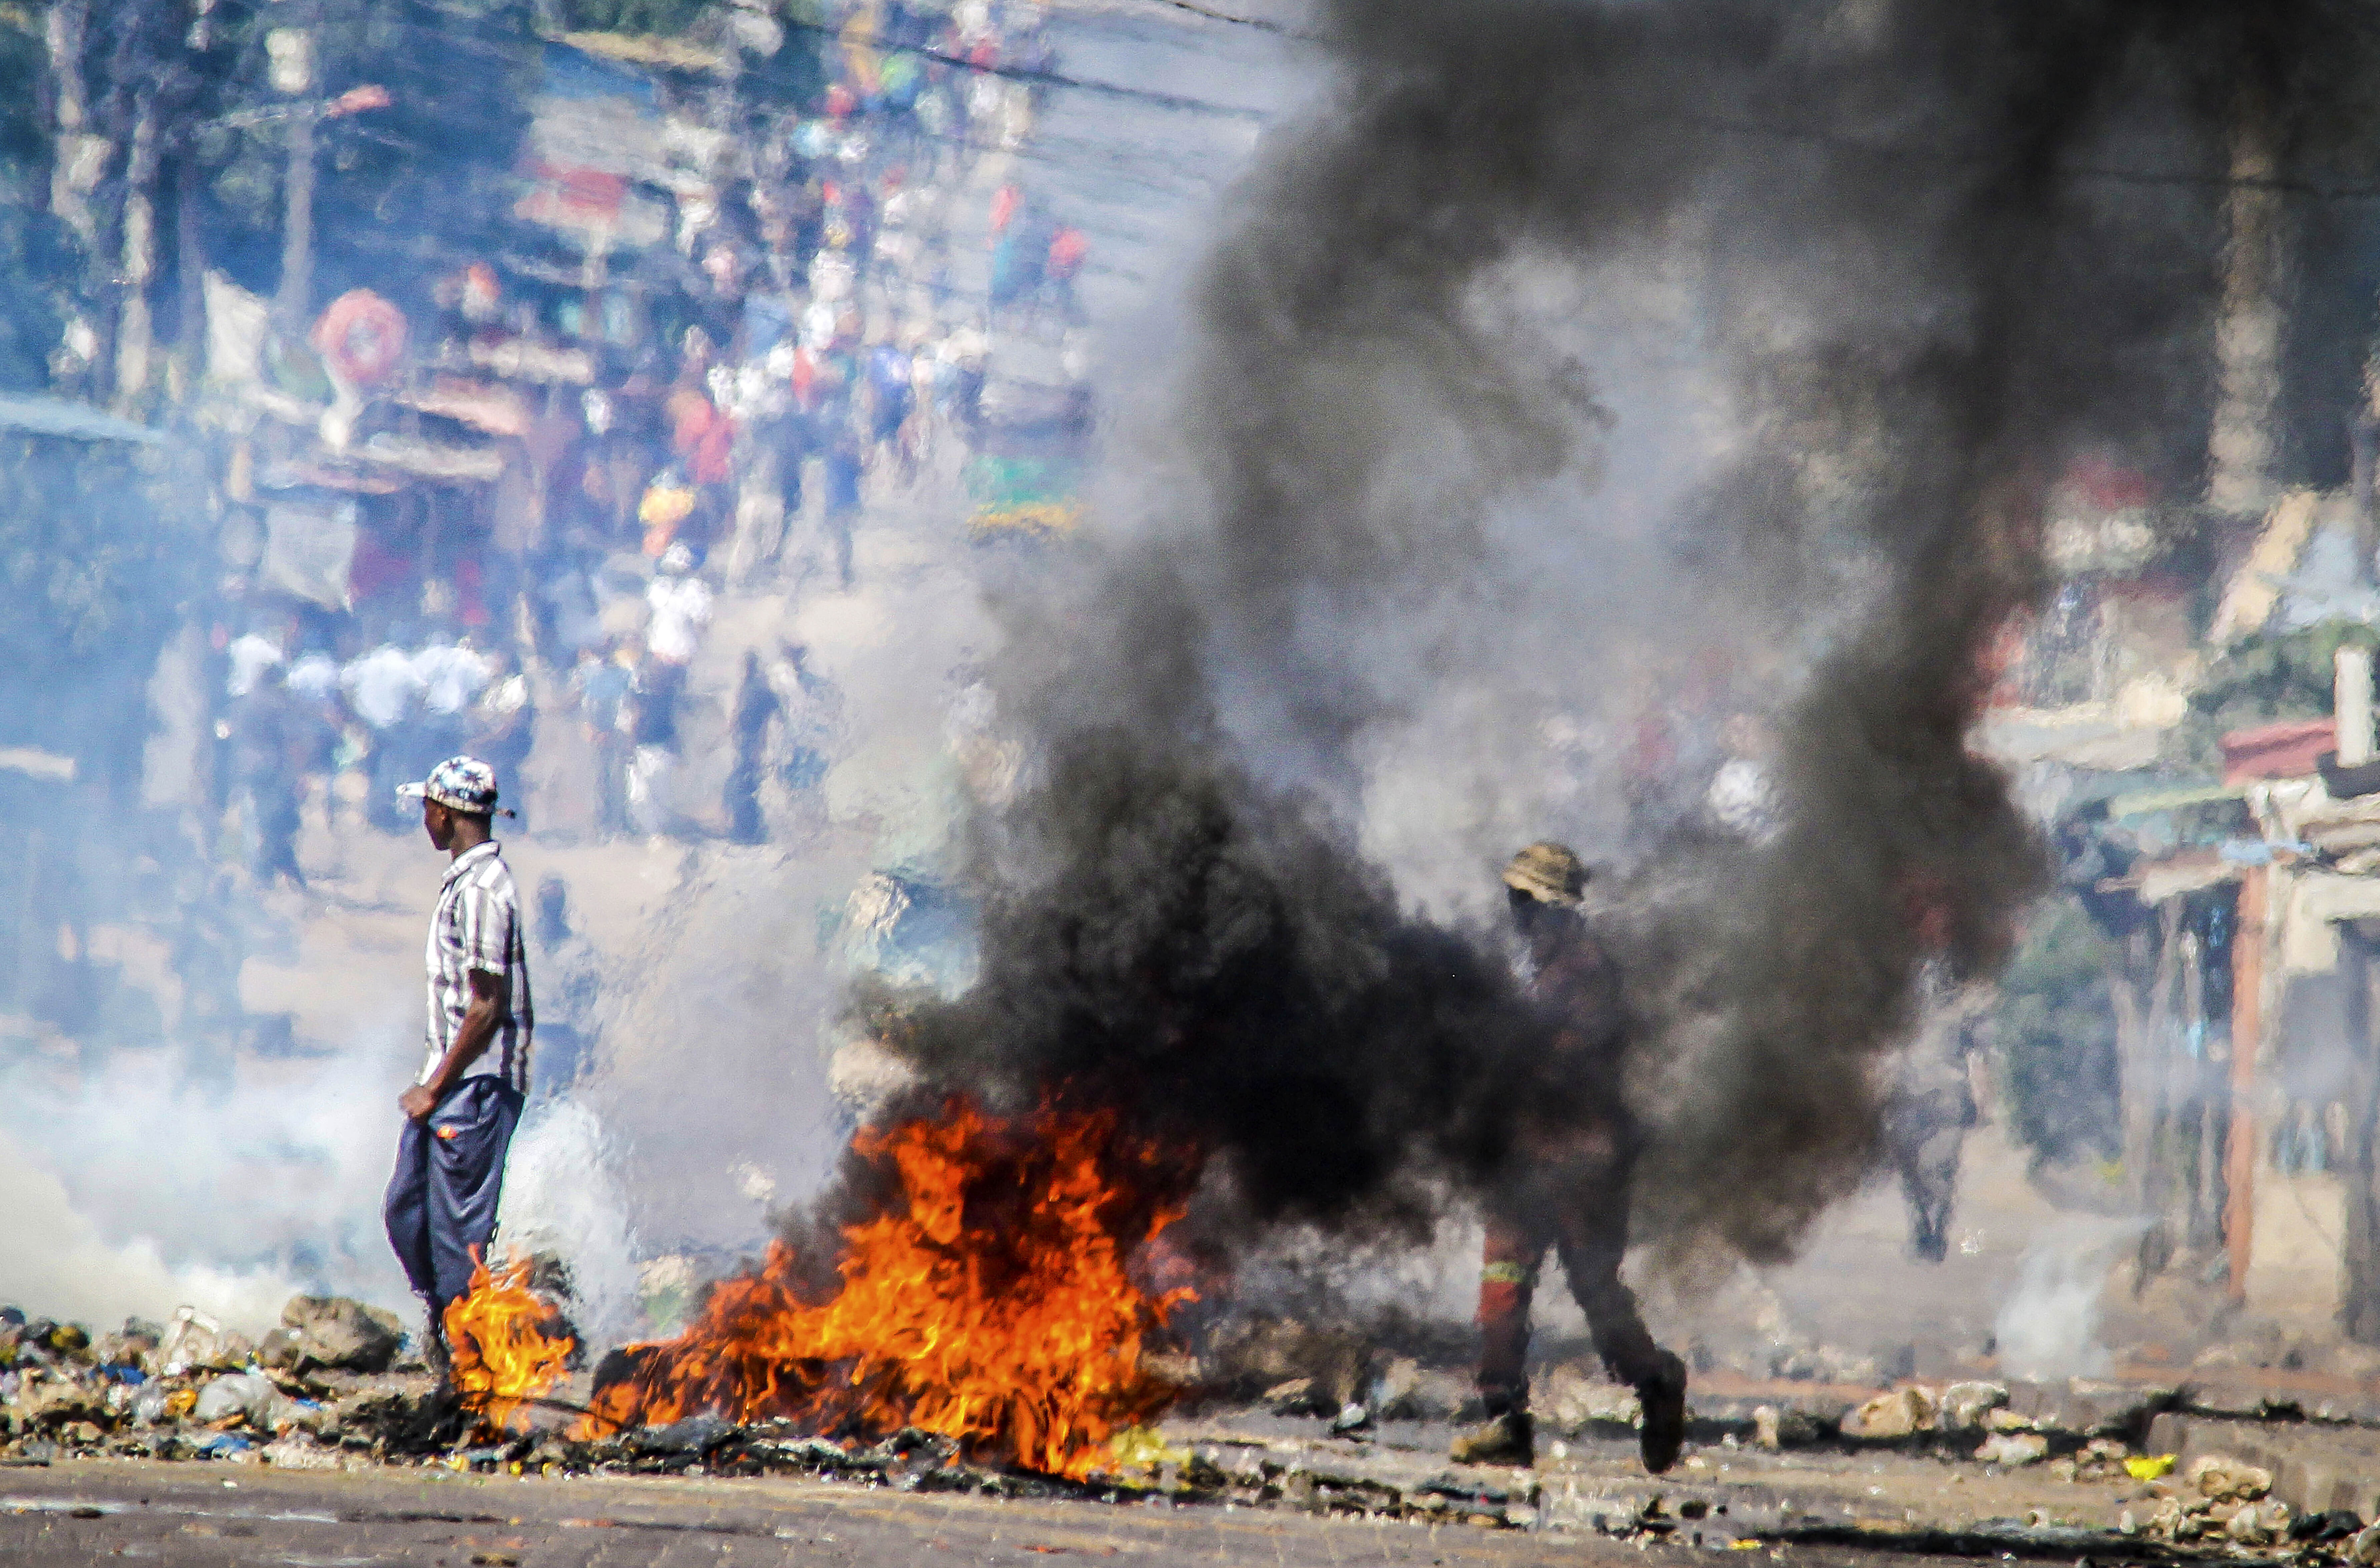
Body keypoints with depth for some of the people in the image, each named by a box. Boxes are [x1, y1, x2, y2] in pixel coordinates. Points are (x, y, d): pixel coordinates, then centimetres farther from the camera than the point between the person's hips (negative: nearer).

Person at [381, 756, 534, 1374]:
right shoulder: (464, 879, 12)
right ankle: (443, 1341, 23)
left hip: (476, 1085, -10)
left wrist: (435, 1089, -16)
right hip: (450, 1081, 10)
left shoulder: (481, 889, -19)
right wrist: (432, 1085, 19)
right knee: (407, 1212, 14)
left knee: (459, 1230, -4)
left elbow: (487, 1009, -21)